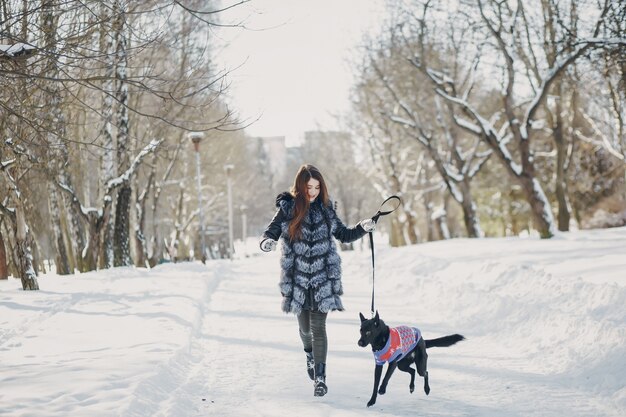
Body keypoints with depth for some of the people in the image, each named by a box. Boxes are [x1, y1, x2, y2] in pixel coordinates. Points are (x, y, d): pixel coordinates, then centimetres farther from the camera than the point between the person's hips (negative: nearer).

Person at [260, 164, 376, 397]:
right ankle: (310, 354, 47)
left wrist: (363, 228, -7)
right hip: (297, 278, 1)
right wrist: (267, 243, -27)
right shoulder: (287, 209, -3)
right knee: (305, 326, 14)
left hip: (323, 278, 0)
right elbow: (271, 233, -4)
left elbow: (344, 235, 11)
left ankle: (320, 378, -4)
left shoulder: (325, 210, 2)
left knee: (318, 327, -8)